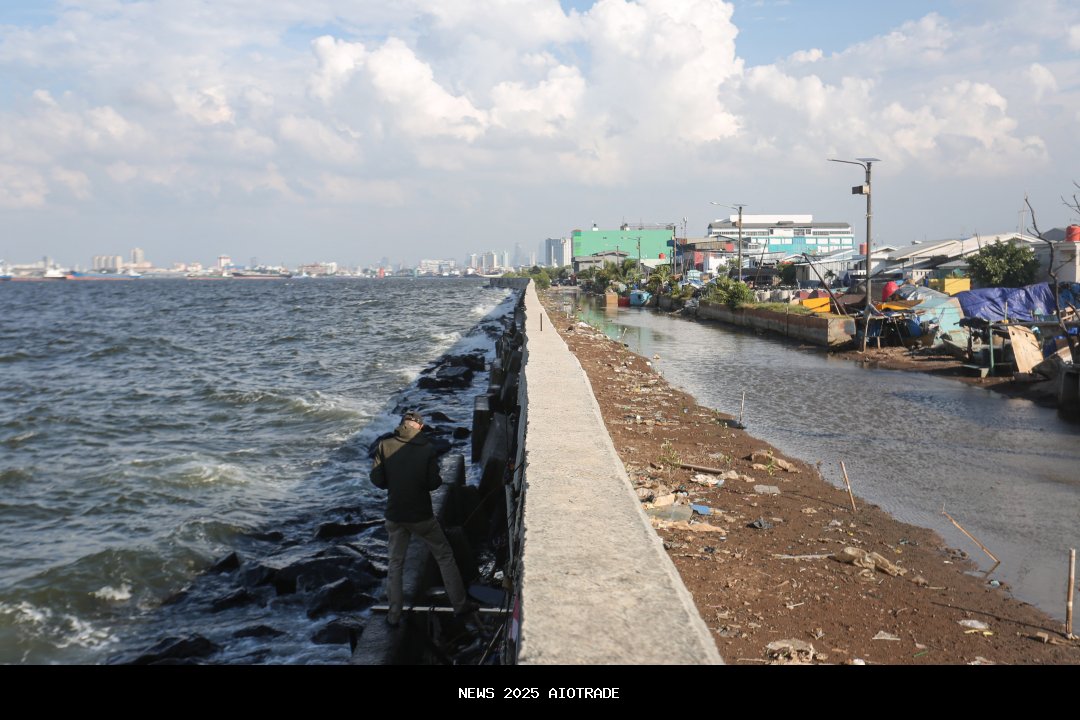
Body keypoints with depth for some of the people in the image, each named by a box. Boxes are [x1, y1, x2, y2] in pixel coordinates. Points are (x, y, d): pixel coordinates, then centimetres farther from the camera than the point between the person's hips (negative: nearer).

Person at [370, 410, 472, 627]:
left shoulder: (385, 446, -6)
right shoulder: (426, 448, -10)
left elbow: (377, 480, -6)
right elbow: (433, 483, -12)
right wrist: (440, 478, 10)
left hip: (395, 515, 2)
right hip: (422, 515, -2)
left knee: (395, 564, 14)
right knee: (445, 557, 14)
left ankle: (394, 615, 15)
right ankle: (460, 604, 18)